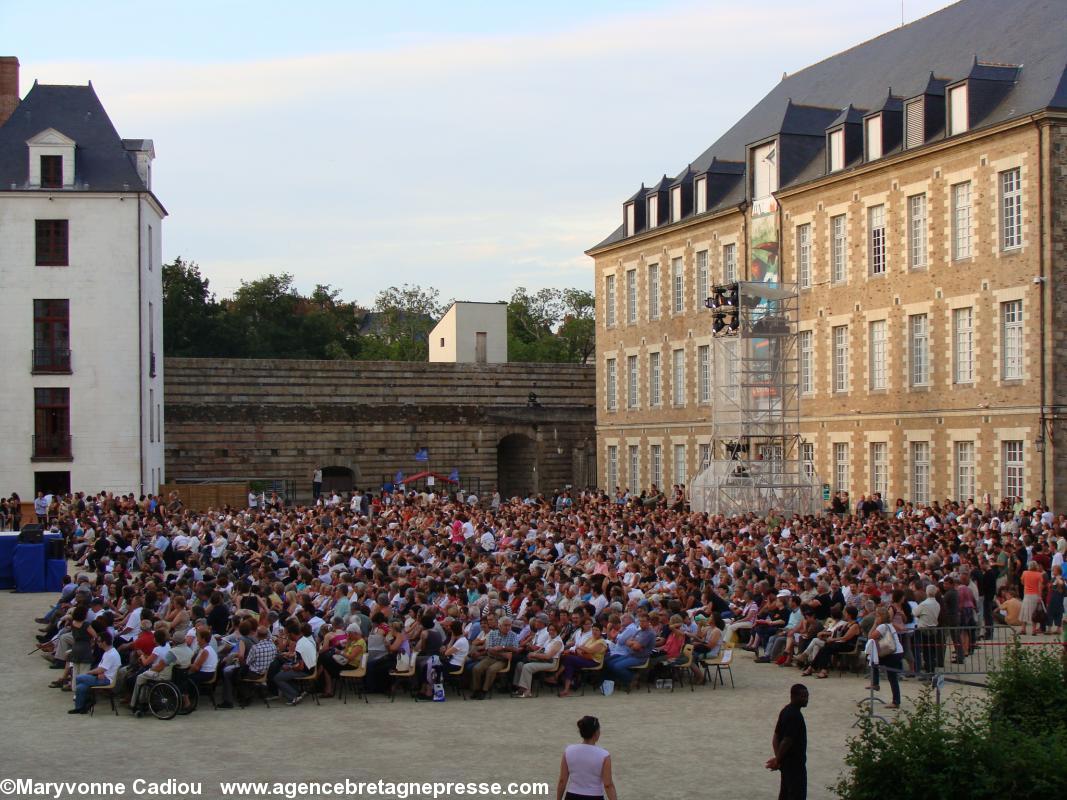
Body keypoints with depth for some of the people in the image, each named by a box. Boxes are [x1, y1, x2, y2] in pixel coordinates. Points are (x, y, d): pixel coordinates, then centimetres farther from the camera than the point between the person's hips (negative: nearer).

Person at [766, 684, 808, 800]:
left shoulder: (786, 711, 7)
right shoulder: (795, 716, -24)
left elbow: (776, 737, 9)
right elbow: (787, 741, -25)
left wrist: (778, 758, 4)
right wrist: (778, 760, -15)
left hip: (787, 761, 10)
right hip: (794, 763, -10)